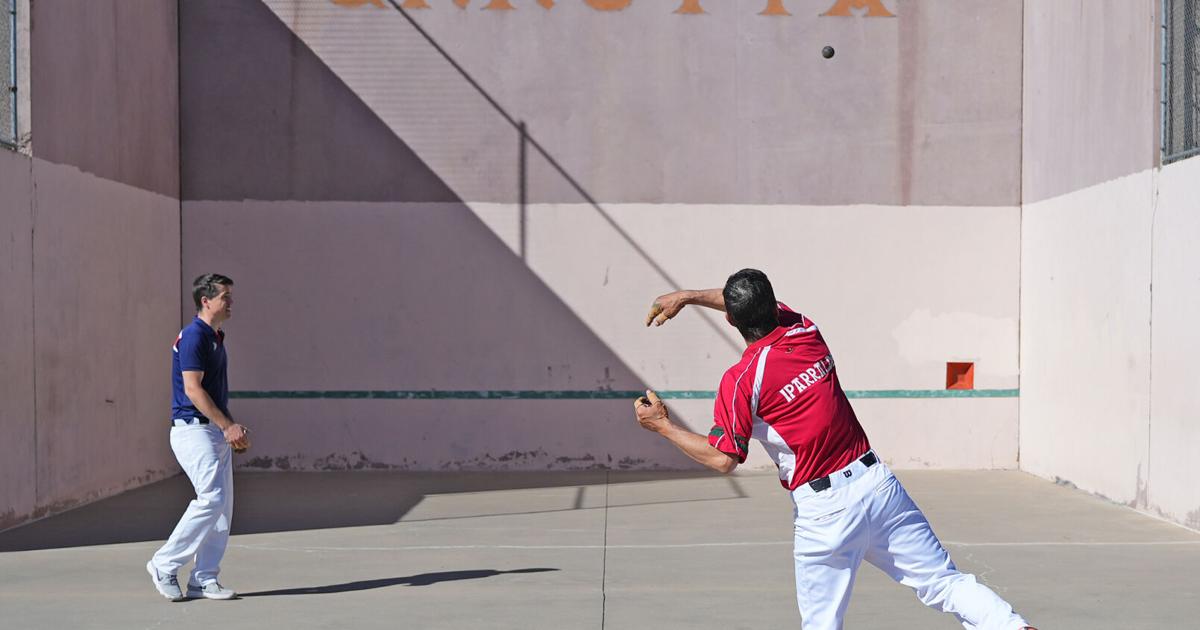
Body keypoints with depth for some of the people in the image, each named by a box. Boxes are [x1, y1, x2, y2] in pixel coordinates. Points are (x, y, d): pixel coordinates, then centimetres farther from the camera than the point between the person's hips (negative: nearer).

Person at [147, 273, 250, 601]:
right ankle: (165, 564, -3)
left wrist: (233, 428, 13)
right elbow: (192, 389, -19)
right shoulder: (193, 336, -12)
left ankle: (204, 580, 11)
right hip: (193, 429, -10)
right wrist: (228, 426, -19)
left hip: (216, 432, 10)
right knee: (211, 497, -17)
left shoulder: (216, 338, 17)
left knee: (223, 505, 6)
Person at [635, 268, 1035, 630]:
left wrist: (662, 425, 1)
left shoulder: (740, 380, -10)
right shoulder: (807, 334, 6)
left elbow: (723, 459, -8)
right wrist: (687, 297, 30)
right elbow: (763, 305, 25)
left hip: (824, 510, -5)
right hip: (878, 481, 5)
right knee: (944, 582, 8)